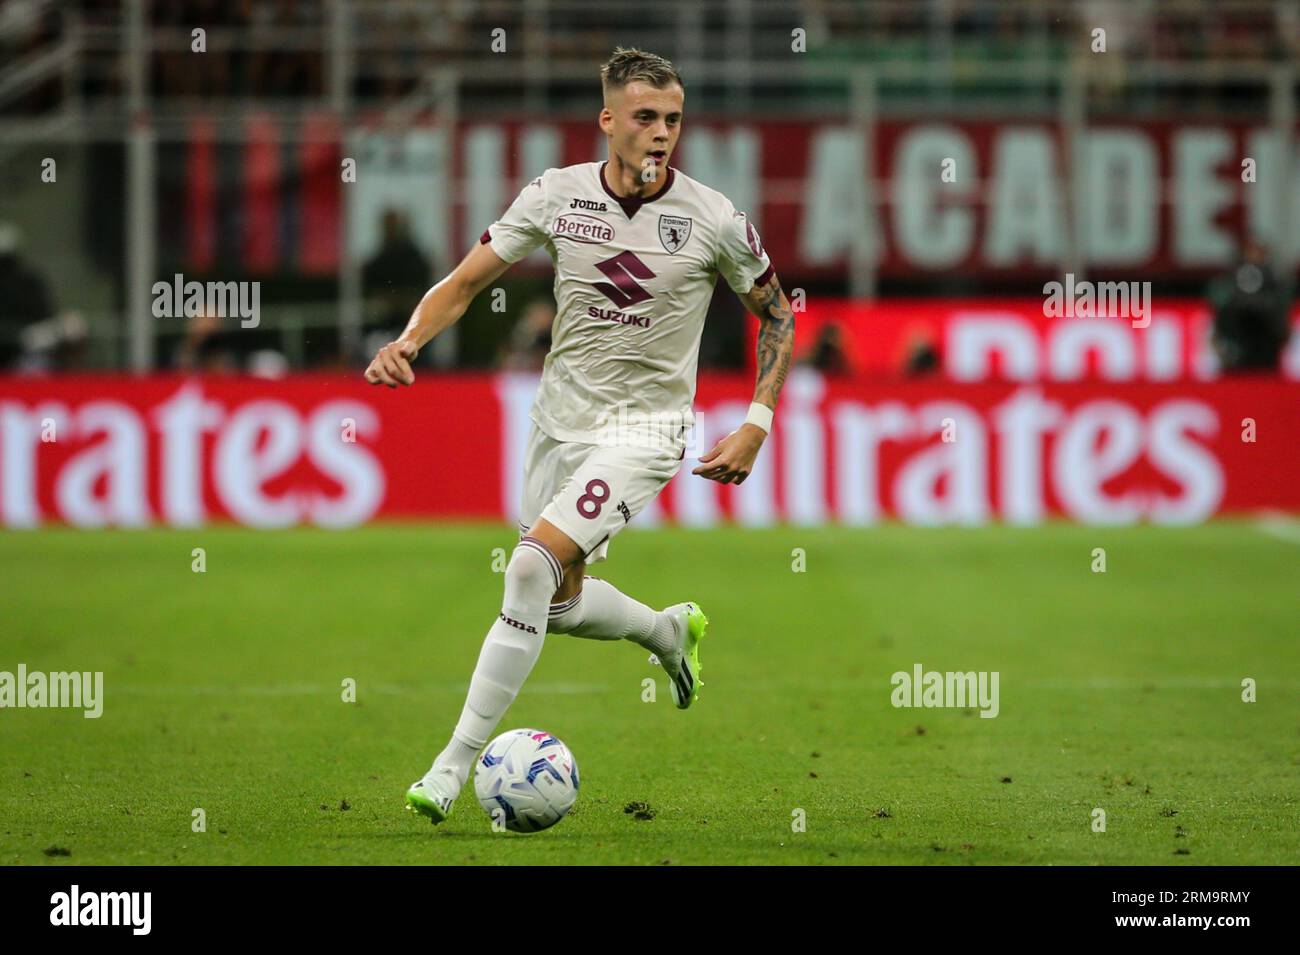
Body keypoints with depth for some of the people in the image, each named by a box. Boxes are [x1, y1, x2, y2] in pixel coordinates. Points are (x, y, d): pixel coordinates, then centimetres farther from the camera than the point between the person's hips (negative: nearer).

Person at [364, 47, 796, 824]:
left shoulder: (714, 220, -13)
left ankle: (455, 766, -19)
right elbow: (467, 280, -3)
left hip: (644, 429, -5)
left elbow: (777, 313, 3)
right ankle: (671, 631, 50)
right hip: (560, 418, 5)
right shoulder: (558, 194, -8)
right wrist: (409, 341, -22)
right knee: (559, 603, 16)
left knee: (535, 564, -24)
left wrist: (758, 424, -4)